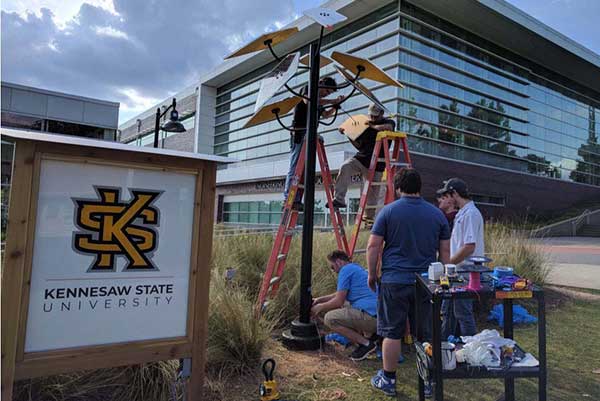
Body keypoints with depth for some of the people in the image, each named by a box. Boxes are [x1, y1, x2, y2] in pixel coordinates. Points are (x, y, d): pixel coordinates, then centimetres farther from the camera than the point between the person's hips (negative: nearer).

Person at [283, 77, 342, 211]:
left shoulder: (319, 100, 24)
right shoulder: (307, 88, 2)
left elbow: (325, 115, 36)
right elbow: (307, 100, -20)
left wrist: (336, 104, 20)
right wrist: (331, 101, -14)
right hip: (300, 134, -8)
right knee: (295, 168, -12)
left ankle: (297, 200, 1)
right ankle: (288, 199, -14)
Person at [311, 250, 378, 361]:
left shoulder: (346, 270, -7)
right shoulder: (357, 268, 21)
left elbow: (339, 301, -9)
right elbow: (340, 294, 32)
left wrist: (320, 307, 7)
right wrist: (321, 299, 26)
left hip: (371, 317, -10)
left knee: (330, 318, -13)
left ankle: (366, 343, -7)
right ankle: (368, 334, 15)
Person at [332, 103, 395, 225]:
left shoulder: (388, 122, 5)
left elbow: (389, 127, -23)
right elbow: (358, 145, 14)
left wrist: (373, 126, -14)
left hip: (376, 165, -2)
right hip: (361, 158, 2)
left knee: (372, 192, 1)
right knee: (345, 167, -27)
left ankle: (368, 217, 21)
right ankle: (339, 199, -26)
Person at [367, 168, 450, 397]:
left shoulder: (388, 211, -4)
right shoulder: (437, 214, 6)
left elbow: (373, 246, -5)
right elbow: (445, 252, 10)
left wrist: (372, 275, 6)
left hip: (394, 281, -3)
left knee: (392, 333, 7)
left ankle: (388, 380, 20)